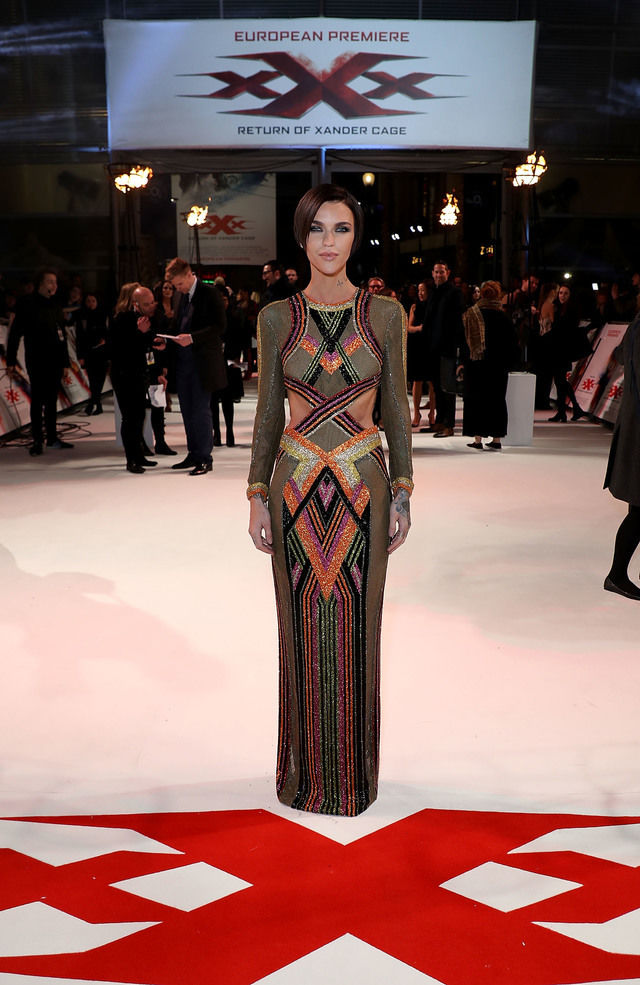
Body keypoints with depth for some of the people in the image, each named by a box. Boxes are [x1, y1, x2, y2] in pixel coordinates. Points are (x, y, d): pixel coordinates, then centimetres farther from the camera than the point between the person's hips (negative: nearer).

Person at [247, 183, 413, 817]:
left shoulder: (385, 314, 1)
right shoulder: (276, 318, 3)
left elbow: (397, 410, 4)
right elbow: (268, 413, 6)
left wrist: (402, 494, 2)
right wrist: (258, 496, 2)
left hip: (363, 485, 0)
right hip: (296, 486, 1)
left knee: (355, 628, 7)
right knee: (302, 629, 8)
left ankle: (354, 770, 26)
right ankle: (306, 769, 27)